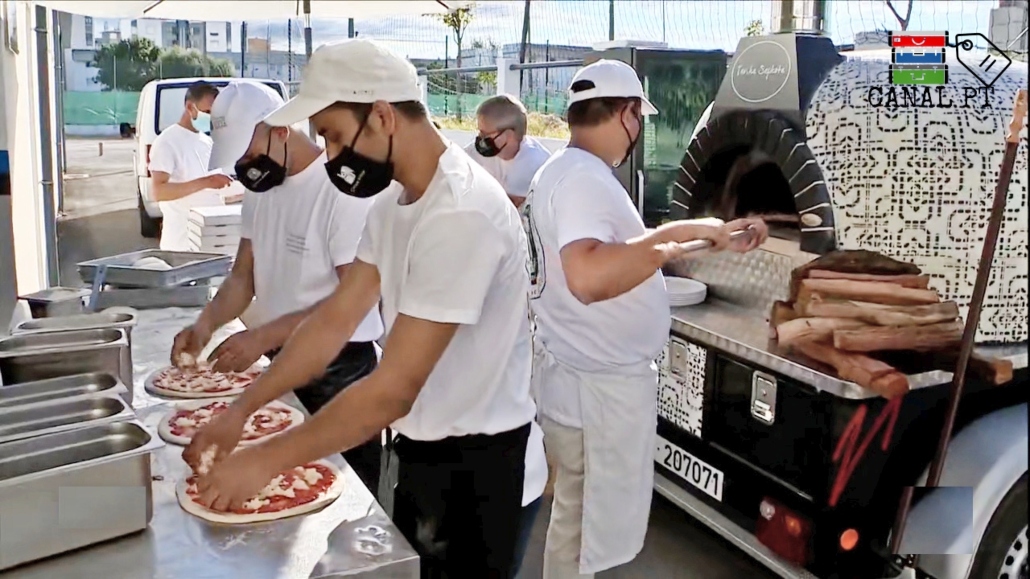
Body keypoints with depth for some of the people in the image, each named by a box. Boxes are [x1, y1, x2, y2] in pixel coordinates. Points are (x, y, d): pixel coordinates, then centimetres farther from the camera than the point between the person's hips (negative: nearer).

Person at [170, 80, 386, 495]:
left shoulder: (342, 187, -19)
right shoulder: (259, 186, 7)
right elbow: (244, 273, 9)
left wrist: (262, 337, -26)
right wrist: (207, 322, -9)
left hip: (338, 369, -7)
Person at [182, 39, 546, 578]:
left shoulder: (461, 214, -28)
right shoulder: (392, 198, 2)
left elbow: (395, 387, -29)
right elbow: (336, 318, 3)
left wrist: (268, 459, -23)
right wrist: (242, 408, -2)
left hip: (474, 458, -8)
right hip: (423, 442, 8)